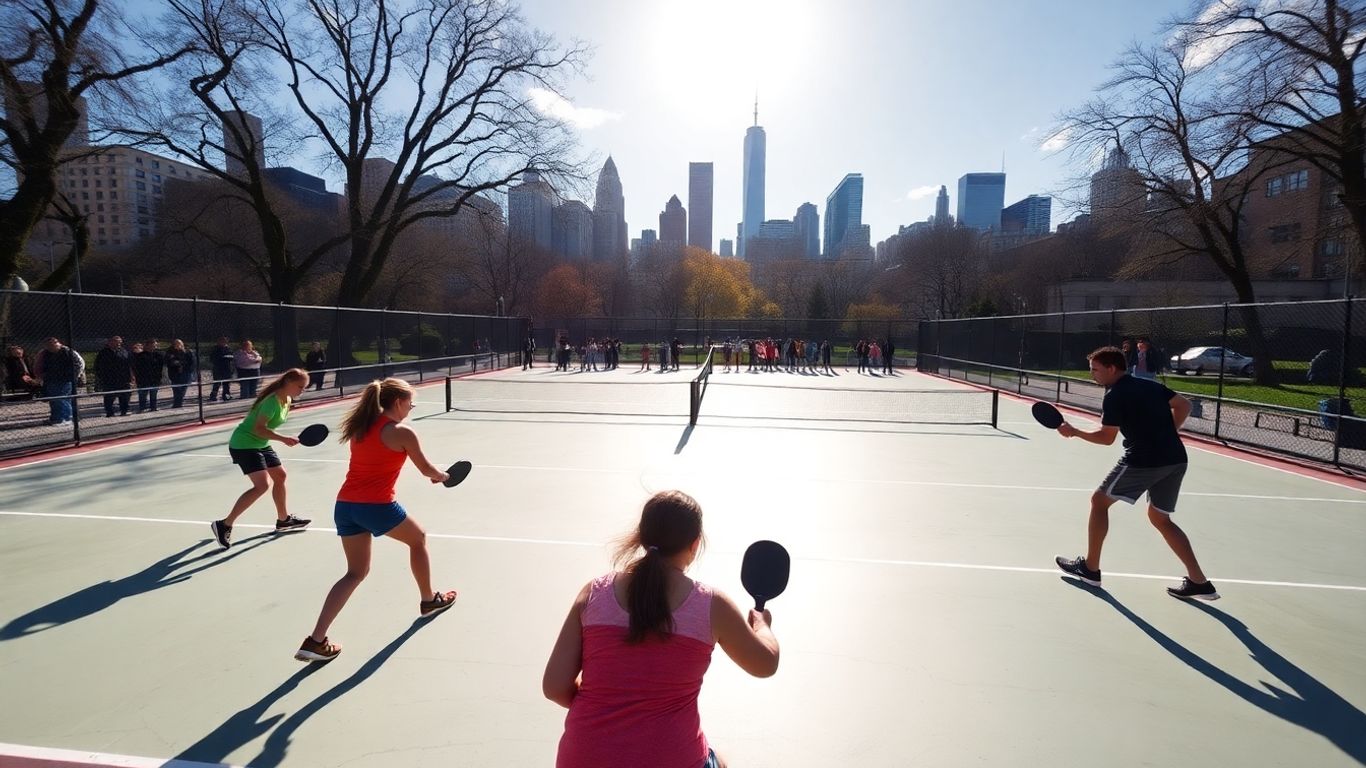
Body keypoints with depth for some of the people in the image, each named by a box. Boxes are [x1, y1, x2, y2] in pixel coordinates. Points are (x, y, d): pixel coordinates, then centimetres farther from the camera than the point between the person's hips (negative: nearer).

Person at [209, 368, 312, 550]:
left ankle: (283, 520, 32)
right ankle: (224, 524, -11)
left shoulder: (287, 400, 6)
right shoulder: (273, 400, -23)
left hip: (260, 444, 10)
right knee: (263, 485, -20)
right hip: (244, 444, -10)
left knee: (280, 475, 17)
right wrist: (284, 439, -33)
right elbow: (258, 428, -28)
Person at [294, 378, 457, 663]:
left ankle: (316, 640, 4)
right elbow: (426, 470, 2)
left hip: (345, 505, 6)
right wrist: (442, 477, 25)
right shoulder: (402, 432, -9)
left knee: (356, 572, 15)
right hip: (377, 506, -6)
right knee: (418, 539, 22)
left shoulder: (360, 426, 11)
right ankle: (429, 600, 37)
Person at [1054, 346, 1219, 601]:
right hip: (1176, 459, 8)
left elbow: (1106, 438, -5)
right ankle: (1199, 582, 17)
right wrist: (1165, 435, 17)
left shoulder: (1114, 396, -7)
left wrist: (1073, 432, 6)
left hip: (1143, 460, -8)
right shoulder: (1151, 385, 15)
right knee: (1160, 518, 21)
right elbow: (1184, 406, 18)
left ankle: (1090, 568, 14)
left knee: (1099, 501, 8)